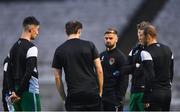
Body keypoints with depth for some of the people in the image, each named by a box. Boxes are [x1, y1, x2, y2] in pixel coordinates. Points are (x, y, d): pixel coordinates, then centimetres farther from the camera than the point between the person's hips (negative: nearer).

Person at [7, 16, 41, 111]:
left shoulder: (14, 47, 12)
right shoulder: (31, 48, -13)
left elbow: (9, 72, 13)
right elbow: (29, 73, -20)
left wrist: (13, 91, 10)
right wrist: (19, 93, -15)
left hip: (18, 91, 8)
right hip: (30, 91, -8)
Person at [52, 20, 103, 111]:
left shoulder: (59, 51, 4)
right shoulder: (89, 45, 3)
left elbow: (57, 78, 4)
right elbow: (99, 70, 1)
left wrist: (64, 97, 12)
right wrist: (100, 91, 10)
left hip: (73, 95, 0)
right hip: (92, 93, 0)